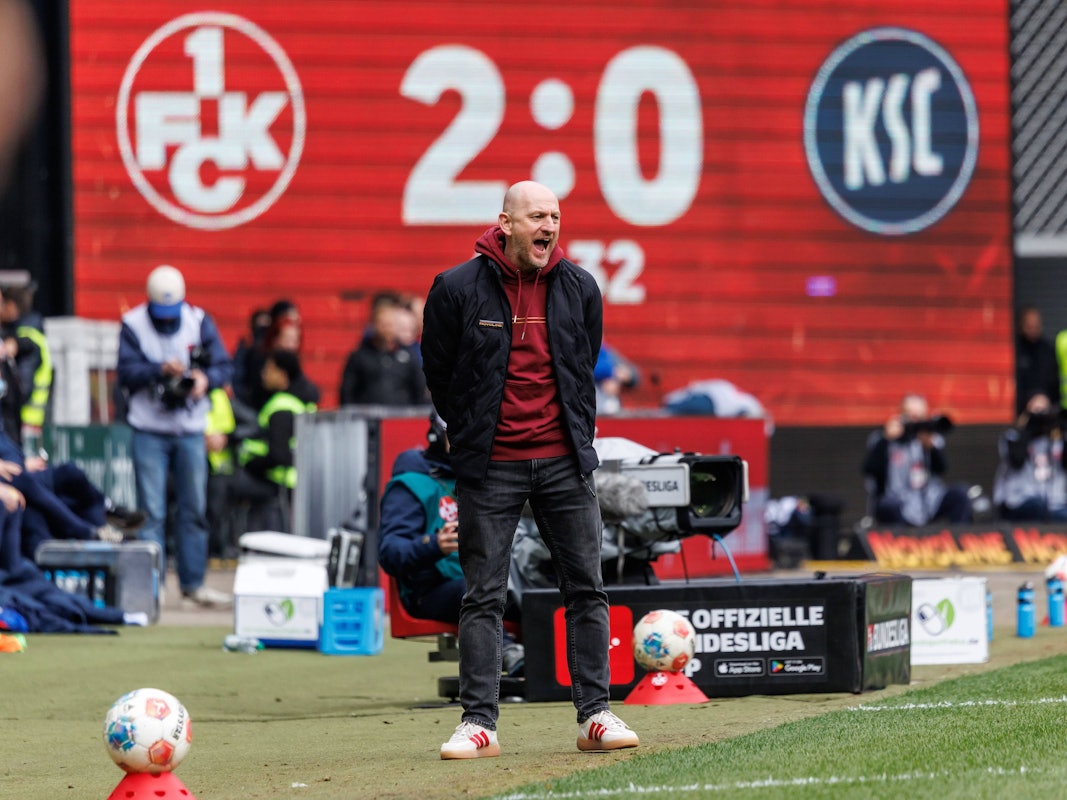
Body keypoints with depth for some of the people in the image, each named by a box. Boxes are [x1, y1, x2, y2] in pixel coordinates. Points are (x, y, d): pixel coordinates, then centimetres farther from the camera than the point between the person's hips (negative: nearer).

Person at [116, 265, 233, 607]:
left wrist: (206, 378, -21)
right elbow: (126, 372, -13)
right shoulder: (134, 324, -4)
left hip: (190, 430, 3)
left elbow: (224, 367, 0)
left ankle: (193, 582, 16)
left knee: (194, 509, 7)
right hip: (149, 430, -3)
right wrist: (161, 370, -28)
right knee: (151, 511, -4)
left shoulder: (199, 321, 2)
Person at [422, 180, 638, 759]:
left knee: (586, 587, 3)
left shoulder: (579, 289, 4)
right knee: (483, 596, -1)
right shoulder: (457, 289, -6)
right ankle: (478, 722, 2)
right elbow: (438, 373, 5)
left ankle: (594, 714, 9)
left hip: (564, 464, 3)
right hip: (490, 468, -3)